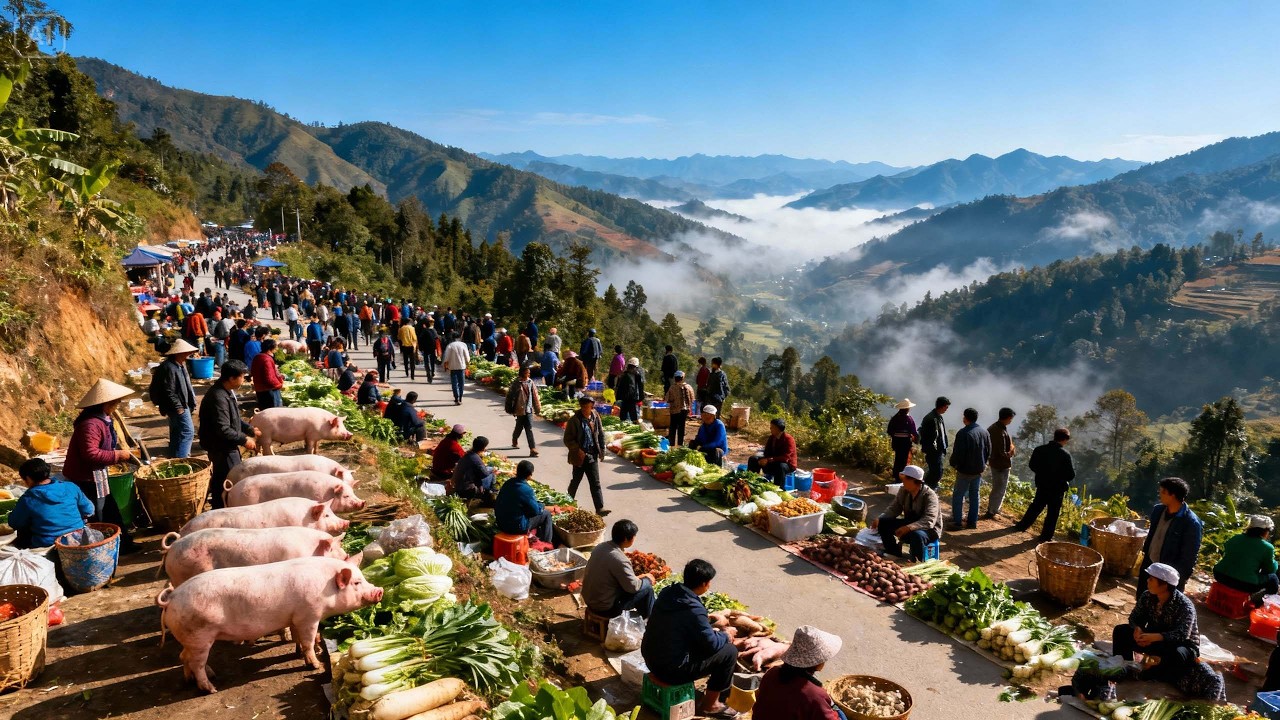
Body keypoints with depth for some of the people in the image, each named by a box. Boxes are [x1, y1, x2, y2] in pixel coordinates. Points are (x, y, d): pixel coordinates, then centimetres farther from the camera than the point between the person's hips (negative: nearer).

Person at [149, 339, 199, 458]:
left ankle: (174, 457, 27)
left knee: (177, 434, 18)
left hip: (181, 405, 11)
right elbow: (169, 391, -23)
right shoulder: (169, 368, -20)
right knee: (187, 432, -13)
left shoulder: (180, 365, 13)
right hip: (178, 407, -11)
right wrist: (178, 407, -21)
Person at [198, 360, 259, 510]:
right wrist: (244, 439, -21)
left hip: (227, 446, 11)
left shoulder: (227, 392, 6)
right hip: (221, 448, -11)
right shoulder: (218, 398, -27)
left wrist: (250, 429, 11)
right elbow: (223, 430, -30)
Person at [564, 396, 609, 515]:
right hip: (579, 457, -3)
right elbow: (568, 440, -10)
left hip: (592, 456, 3)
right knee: (576, 481, 15)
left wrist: (602, 450, 7)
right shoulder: (574, 420, -13)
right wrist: (578, 451, -18)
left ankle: (600, 508, 0)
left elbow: (601, 434, 11)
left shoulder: (595, 417, 0)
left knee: (595, 483, 1)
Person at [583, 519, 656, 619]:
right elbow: (633, 587, -19)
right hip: (605, 608, -8)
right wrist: (646, 578, 0)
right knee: (647, 586, 1)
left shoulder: (601, 546, -4)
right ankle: (648, 620, 24)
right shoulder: (619, 560, -28)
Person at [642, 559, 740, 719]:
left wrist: (712, 631, 15)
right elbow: (712, 645, -14)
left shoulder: (668, 592, -2)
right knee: (729, 652, 1)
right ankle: (710, 704, 14)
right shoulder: (694, 609, -26)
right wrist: (726, 636, 6)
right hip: (670, 669, -8)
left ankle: (714, 686, 36)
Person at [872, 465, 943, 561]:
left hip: (930, 529, -7)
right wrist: (879, 519, -18)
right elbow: (894, 509, 1)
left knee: (917, 535, -39)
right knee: (883, 523, -8)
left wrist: (909, 528, -52)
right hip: (909, 524, 7)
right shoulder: (903, 491, -7)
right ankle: (894, 556, 6)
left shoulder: (929, 496, -26)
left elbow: (929, 521, -37)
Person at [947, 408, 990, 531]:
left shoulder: (963, 433, -19)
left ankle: (957, 522, -1)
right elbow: (988, 451, 10)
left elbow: (957, 452, -19)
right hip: (978, 470, 7)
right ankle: (972, 521, 18)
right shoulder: (984, 432, 3)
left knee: (958, 496, 1)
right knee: (974, 495, 15)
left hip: (965, 470, -6)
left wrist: (954, 464, -1)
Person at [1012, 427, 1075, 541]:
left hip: (1042, 484, 5)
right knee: (1052, 512, 9)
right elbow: (1071, 475, -18)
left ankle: (1022, 525, 34)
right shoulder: (1065, 455, -20)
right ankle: (1046, 536, 16)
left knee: (1036, 506, 24)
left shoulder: (1040, 450, -7)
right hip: (1058, 488, -5)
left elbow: (1031, 465, 3)